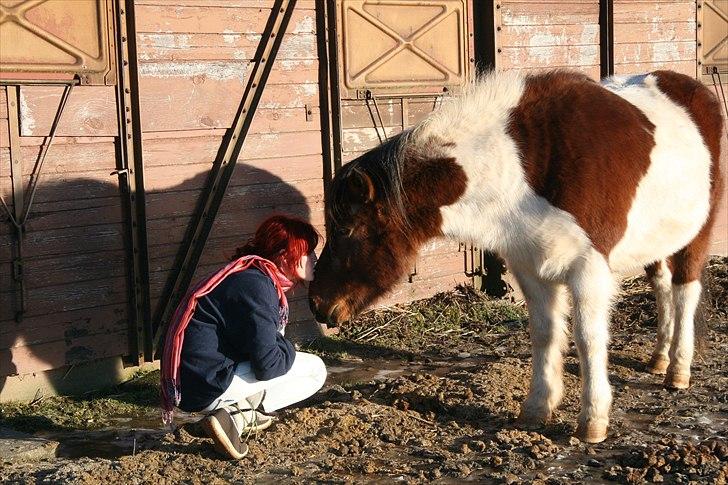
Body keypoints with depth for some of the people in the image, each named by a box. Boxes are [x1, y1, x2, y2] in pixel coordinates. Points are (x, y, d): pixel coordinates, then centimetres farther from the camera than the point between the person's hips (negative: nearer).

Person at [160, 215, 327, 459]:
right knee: (315, 369, -6)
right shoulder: (256, 286, -18)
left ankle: (244, 407, 5)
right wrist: (287, 349, 0)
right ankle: (239, 417, -11)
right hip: (207, 388, -10)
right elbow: (268, 365, -19)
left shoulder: (252, 275, 13)